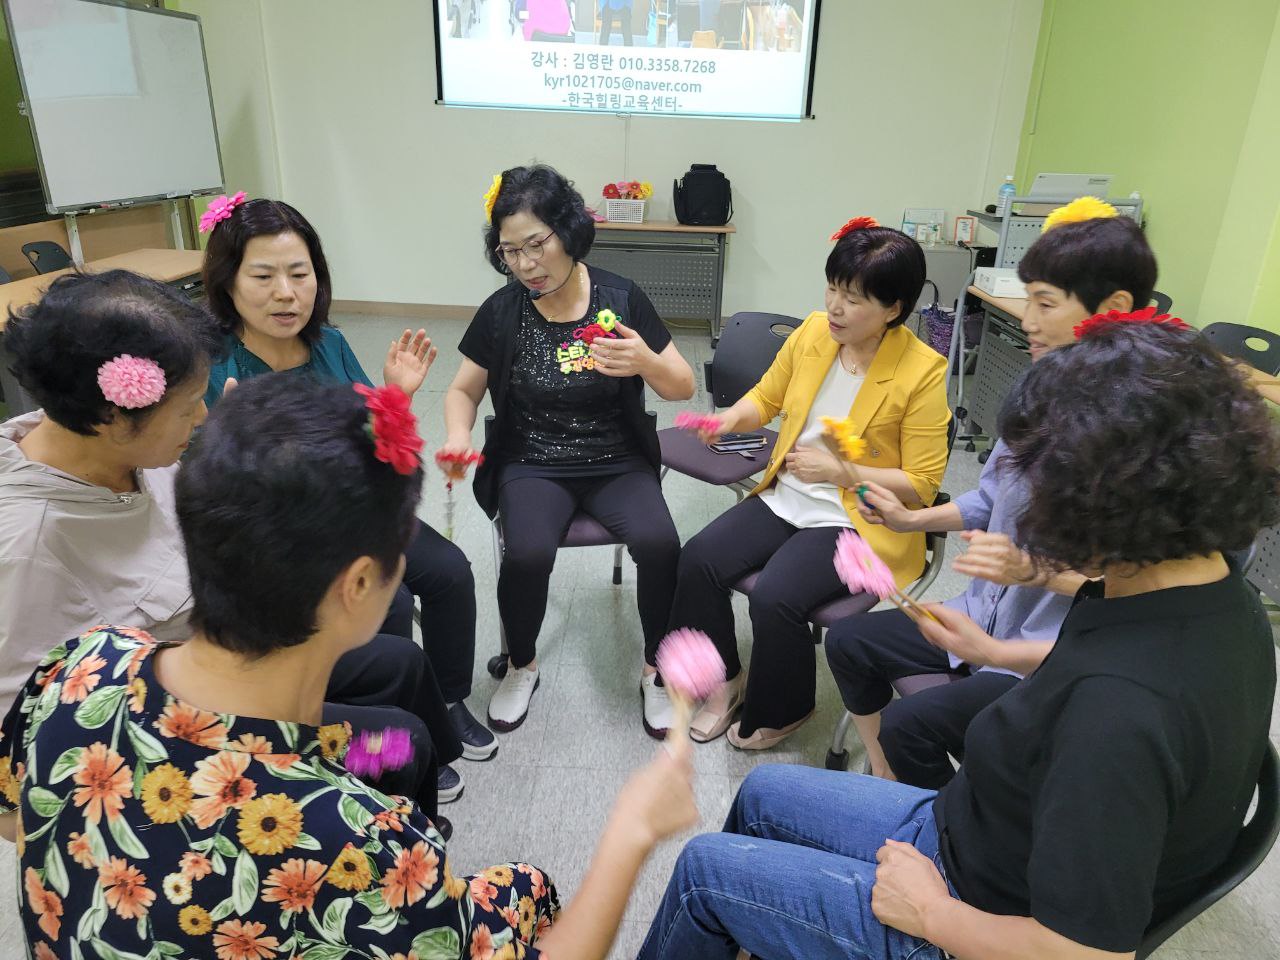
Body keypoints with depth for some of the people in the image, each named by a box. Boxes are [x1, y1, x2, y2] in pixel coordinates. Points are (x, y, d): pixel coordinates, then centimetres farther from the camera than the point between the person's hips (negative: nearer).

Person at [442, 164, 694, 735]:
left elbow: (684, 388, -2)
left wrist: (645, 362, -24)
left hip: (617, 463, 0)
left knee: (659, 543, -27)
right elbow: (463, 391, 9)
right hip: (532, 467, 0)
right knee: (528, 553, -28)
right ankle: (521, 666, 5)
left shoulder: (622, 299, -5)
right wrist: (458, 434, -14)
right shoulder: (501, 312, -3)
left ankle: (656, 668, 2)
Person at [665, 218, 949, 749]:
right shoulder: (813, 332, -2)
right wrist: (731, 418, -8)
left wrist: (841, 471, -19)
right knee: (698, 560, -13)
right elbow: (767, 396, 14)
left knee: (775, 597, -26)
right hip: (786, 498, 6)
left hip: (859, 521, -5)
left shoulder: (922, 372, -16)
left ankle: (781, 711, 7)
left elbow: (922, 485, -12)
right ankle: (725, 679, 12)